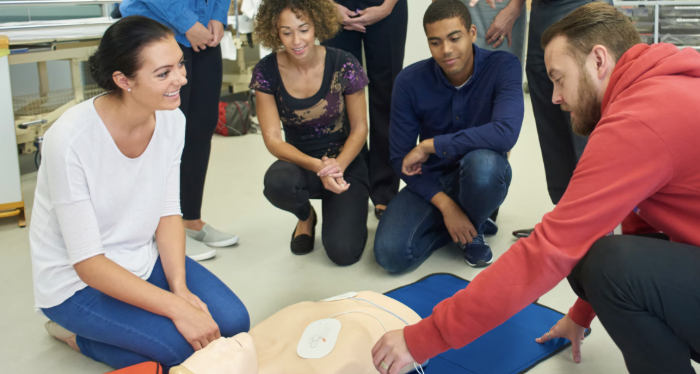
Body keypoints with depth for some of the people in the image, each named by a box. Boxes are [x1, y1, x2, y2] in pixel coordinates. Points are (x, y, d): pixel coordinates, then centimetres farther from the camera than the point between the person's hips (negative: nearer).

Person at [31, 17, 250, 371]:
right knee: (183, 345, -22)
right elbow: (88, 262, -25)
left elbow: (168, 212, -1)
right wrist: (176, 308, -28)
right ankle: (76, 334, 4)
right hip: (76, 282, -6)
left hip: (144, 259, 6)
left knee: (232, 322, -8)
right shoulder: (71, 139, -29)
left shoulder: (171, 119, -10)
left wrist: (180, 287, -15)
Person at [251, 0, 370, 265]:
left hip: (345, 162, -1)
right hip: (300, 162, 1)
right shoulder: (266, 71, -11)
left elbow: (359, 128, -6)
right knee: (278, 182, -37)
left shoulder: (344, 65, -15)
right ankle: (305, 217, 3)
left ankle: (337, 209, 19)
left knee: (343, 251, -20)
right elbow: (273, 139, -12)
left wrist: (338, 166, -26)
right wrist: (317, 166, -28)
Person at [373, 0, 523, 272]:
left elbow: (506, 132, -35)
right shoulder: (410, 81, -14)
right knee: (390, 254, -22)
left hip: (481, 174, -1)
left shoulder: (503, 66, -18)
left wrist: (431, 145, -31)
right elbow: (400, 158, -10)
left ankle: (474, 230, -4)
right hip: (431, 181, 2)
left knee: (482, 162, -39)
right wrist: (445, 205, -22)